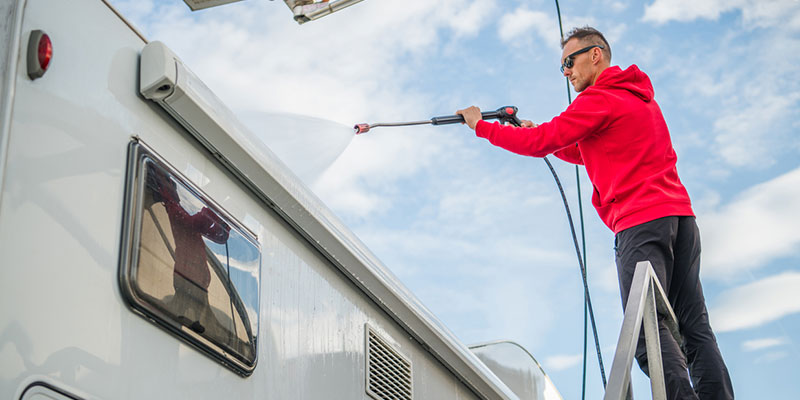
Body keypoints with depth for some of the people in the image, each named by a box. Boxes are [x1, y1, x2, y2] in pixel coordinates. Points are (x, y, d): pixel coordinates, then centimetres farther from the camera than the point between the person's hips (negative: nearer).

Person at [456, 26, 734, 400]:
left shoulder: (599, 99, -3)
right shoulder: (641, 97, 27)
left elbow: (541, 143, -7)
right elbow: (590, 154, 33)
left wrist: (481, 126, 4)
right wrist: (541, 134, 23)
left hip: (640, 221, -9)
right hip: (679, 214, 9)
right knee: (694, 325, 2)